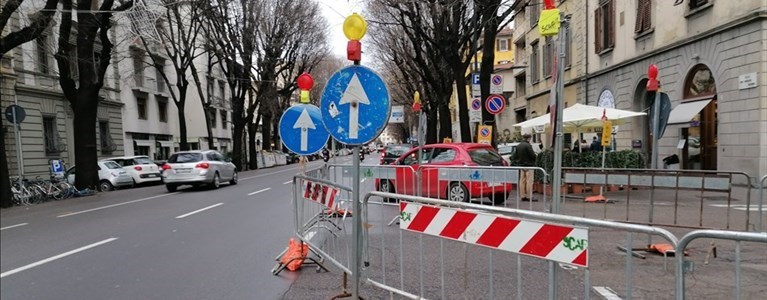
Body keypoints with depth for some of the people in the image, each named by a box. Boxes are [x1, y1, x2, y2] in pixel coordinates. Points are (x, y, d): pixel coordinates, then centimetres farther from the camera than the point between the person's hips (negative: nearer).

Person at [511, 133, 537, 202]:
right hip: (528, 165, -7)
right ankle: (529, 197, -4)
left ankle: (523, 196, 14)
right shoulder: (528, 145, -16)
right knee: (529, 181, -4)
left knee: (522, 181, 9)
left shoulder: (518, 146, 8)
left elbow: (514, 156, 12)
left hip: (521, 165, 8)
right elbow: (533, 155, -16)